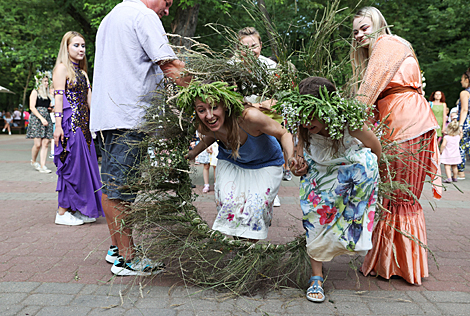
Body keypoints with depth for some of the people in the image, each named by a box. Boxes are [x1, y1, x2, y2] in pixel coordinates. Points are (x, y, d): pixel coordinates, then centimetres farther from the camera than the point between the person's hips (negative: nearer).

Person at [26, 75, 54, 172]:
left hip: (46, 119, 6)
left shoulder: (47, 94, 21)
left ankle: (42, 166, -3)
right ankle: (33, 161, 15)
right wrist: (41, 118, -16)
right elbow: (32, 107, -7)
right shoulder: (35, 92, 3)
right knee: (38, 144, -11)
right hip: (36, 119, -6)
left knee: (45, 143, -3)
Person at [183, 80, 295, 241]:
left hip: (265, 165, -3)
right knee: (227, 204, -7)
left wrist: (291, 158, -44)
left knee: (255, 208, -11)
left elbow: (283, 133, -28)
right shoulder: (203, 128, -23)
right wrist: (192, 153, 1)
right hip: (230, 163, 3)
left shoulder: (249, 116, -40)